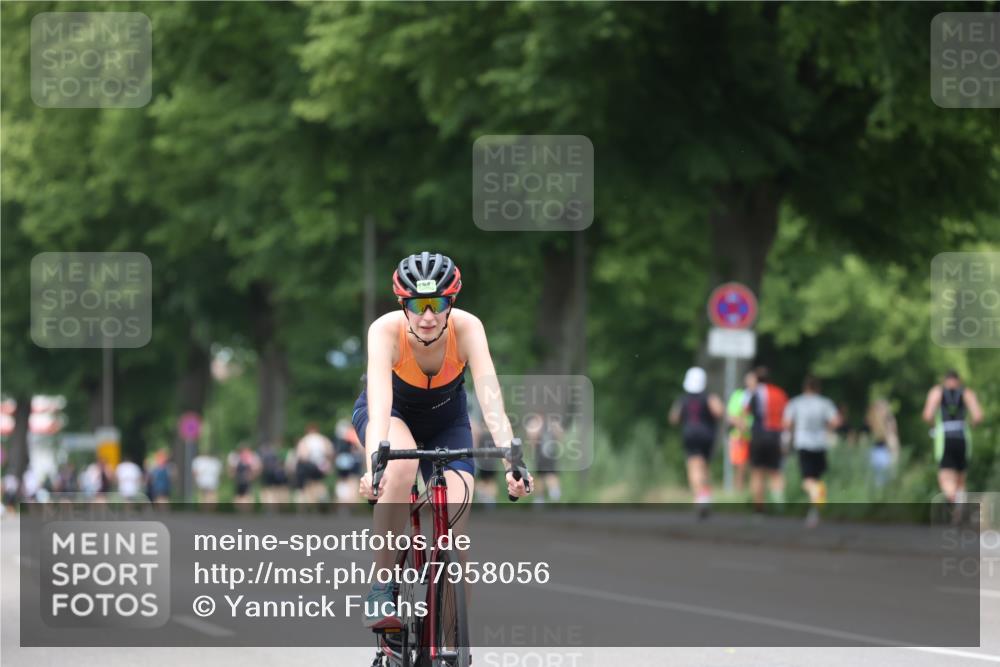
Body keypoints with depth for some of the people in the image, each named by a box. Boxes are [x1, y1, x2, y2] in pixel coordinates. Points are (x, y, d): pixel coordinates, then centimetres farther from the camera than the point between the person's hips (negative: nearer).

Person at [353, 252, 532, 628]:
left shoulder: (467, 328, -30)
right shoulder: (386, 330, -34)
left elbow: (491, 401, -39)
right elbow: (379, 407, -46)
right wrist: (373, 466, -62)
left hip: (445, 418, 2)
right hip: (393, 412, -2)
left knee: (456, 533, -16)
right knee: (401, 465, -37)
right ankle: (381, 589, -25)